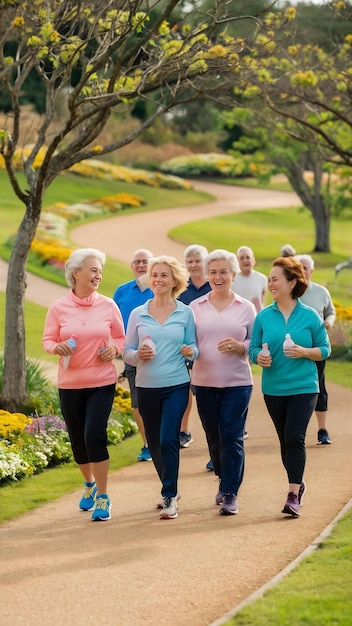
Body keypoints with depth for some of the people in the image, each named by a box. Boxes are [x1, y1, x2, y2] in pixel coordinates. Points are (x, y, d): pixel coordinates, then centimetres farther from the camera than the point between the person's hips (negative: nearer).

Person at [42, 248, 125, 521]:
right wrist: (57, 347, -19)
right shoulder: (58, 308, -3)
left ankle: (102, 497, -3)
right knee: (77, 438, 10)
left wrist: (115, 349, -12)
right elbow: (47, 340, 3)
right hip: (70, 384, 1)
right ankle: (89, 484, 38)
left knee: (94, 435, -14)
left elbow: (121, 337, 9)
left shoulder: (108, 306, -2)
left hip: (102, 382, -1)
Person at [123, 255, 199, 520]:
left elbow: (193, 347, 8)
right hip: (146, 386, 3)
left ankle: (169, 497, -7)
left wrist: (191, 352, -14)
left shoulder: (185, 313, 2)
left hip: (176, 386, -2)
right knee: (154, 443, 11)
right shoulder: (138, 314, 4)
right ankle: (170, 490, 30)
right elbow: (127, 352, 5)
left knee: (169, 439, -14)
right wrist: (139, 354, -16)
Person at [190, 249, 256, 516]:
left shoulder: (246, 307, 4)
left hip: (237, 383, -2)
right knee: (214, 438, 10)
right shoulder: (195, 307, 7)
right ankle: (225, 481, 30)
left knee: (231, 437, -7)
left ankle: (230, 494, -3)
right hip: (205, 383, 2)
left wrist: (239, 346, -16)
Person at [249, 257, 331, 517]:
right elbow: (253, 348, 5)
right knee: (285, 440, 12)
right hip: (274, 388, 3)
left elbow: (325, 349, 0)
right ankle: (298, 484, 32)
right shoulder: (264, 317, 1)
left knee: (295, 437, -13)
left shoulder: (310, 316, -5)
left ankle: (293, 495, -11)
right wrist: (259, 357, -17)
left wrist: (303, 352, -18)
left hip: (303, 387, -3)